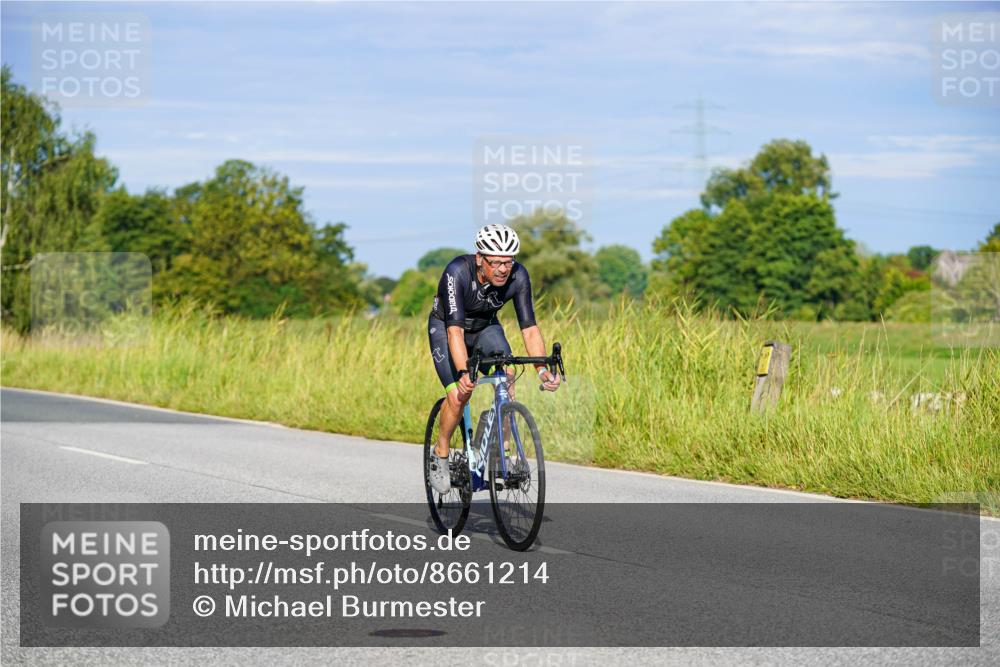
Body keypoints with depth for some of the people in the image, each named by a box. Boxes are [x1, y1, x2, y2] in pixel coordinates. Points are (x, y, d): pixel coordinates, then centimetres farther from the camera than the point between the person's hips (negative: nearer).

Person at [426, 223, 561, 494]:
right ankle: (440, 454, 3)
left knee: (506, 373, -26)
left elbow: (529, 327, -25)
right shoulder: (457, 272, -36)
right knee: (459, 395, -21)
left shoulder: (518, 276, -26)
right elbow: (455, 329, -42)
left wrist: (542, 368, -40)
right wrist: (463, 373, -55)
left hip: (486, 327, 3)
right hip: (445, 327, -3)